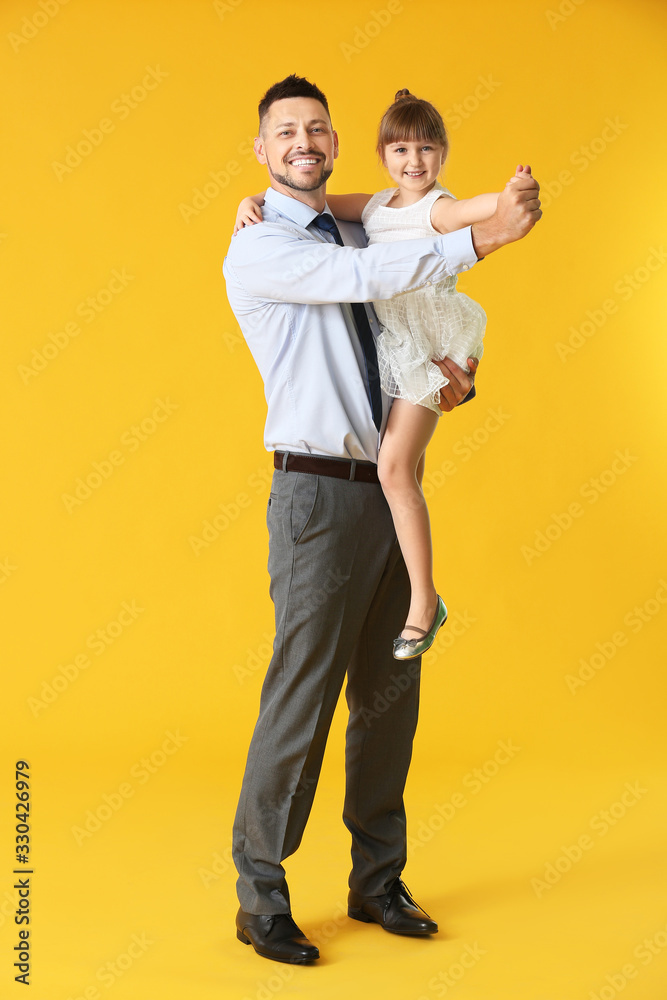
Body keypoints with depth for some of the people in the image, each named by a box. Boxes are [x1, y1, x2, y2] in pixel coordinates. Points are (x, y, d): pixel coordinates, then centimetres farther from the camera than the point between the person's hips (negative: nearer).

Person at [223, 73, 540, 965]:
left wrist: (458, 374, 2)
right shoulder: (258, 249, -5)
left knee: (389, 693, 11)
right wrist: (481, 237, -24)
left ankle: (378, 881, 25)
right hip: (320, 492, -7)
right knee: (302, 695, -4)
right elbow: (367, 277, -22)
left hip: (392, 489, 7)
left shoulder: (354, 234, 18)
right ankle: (261, 898, 12)